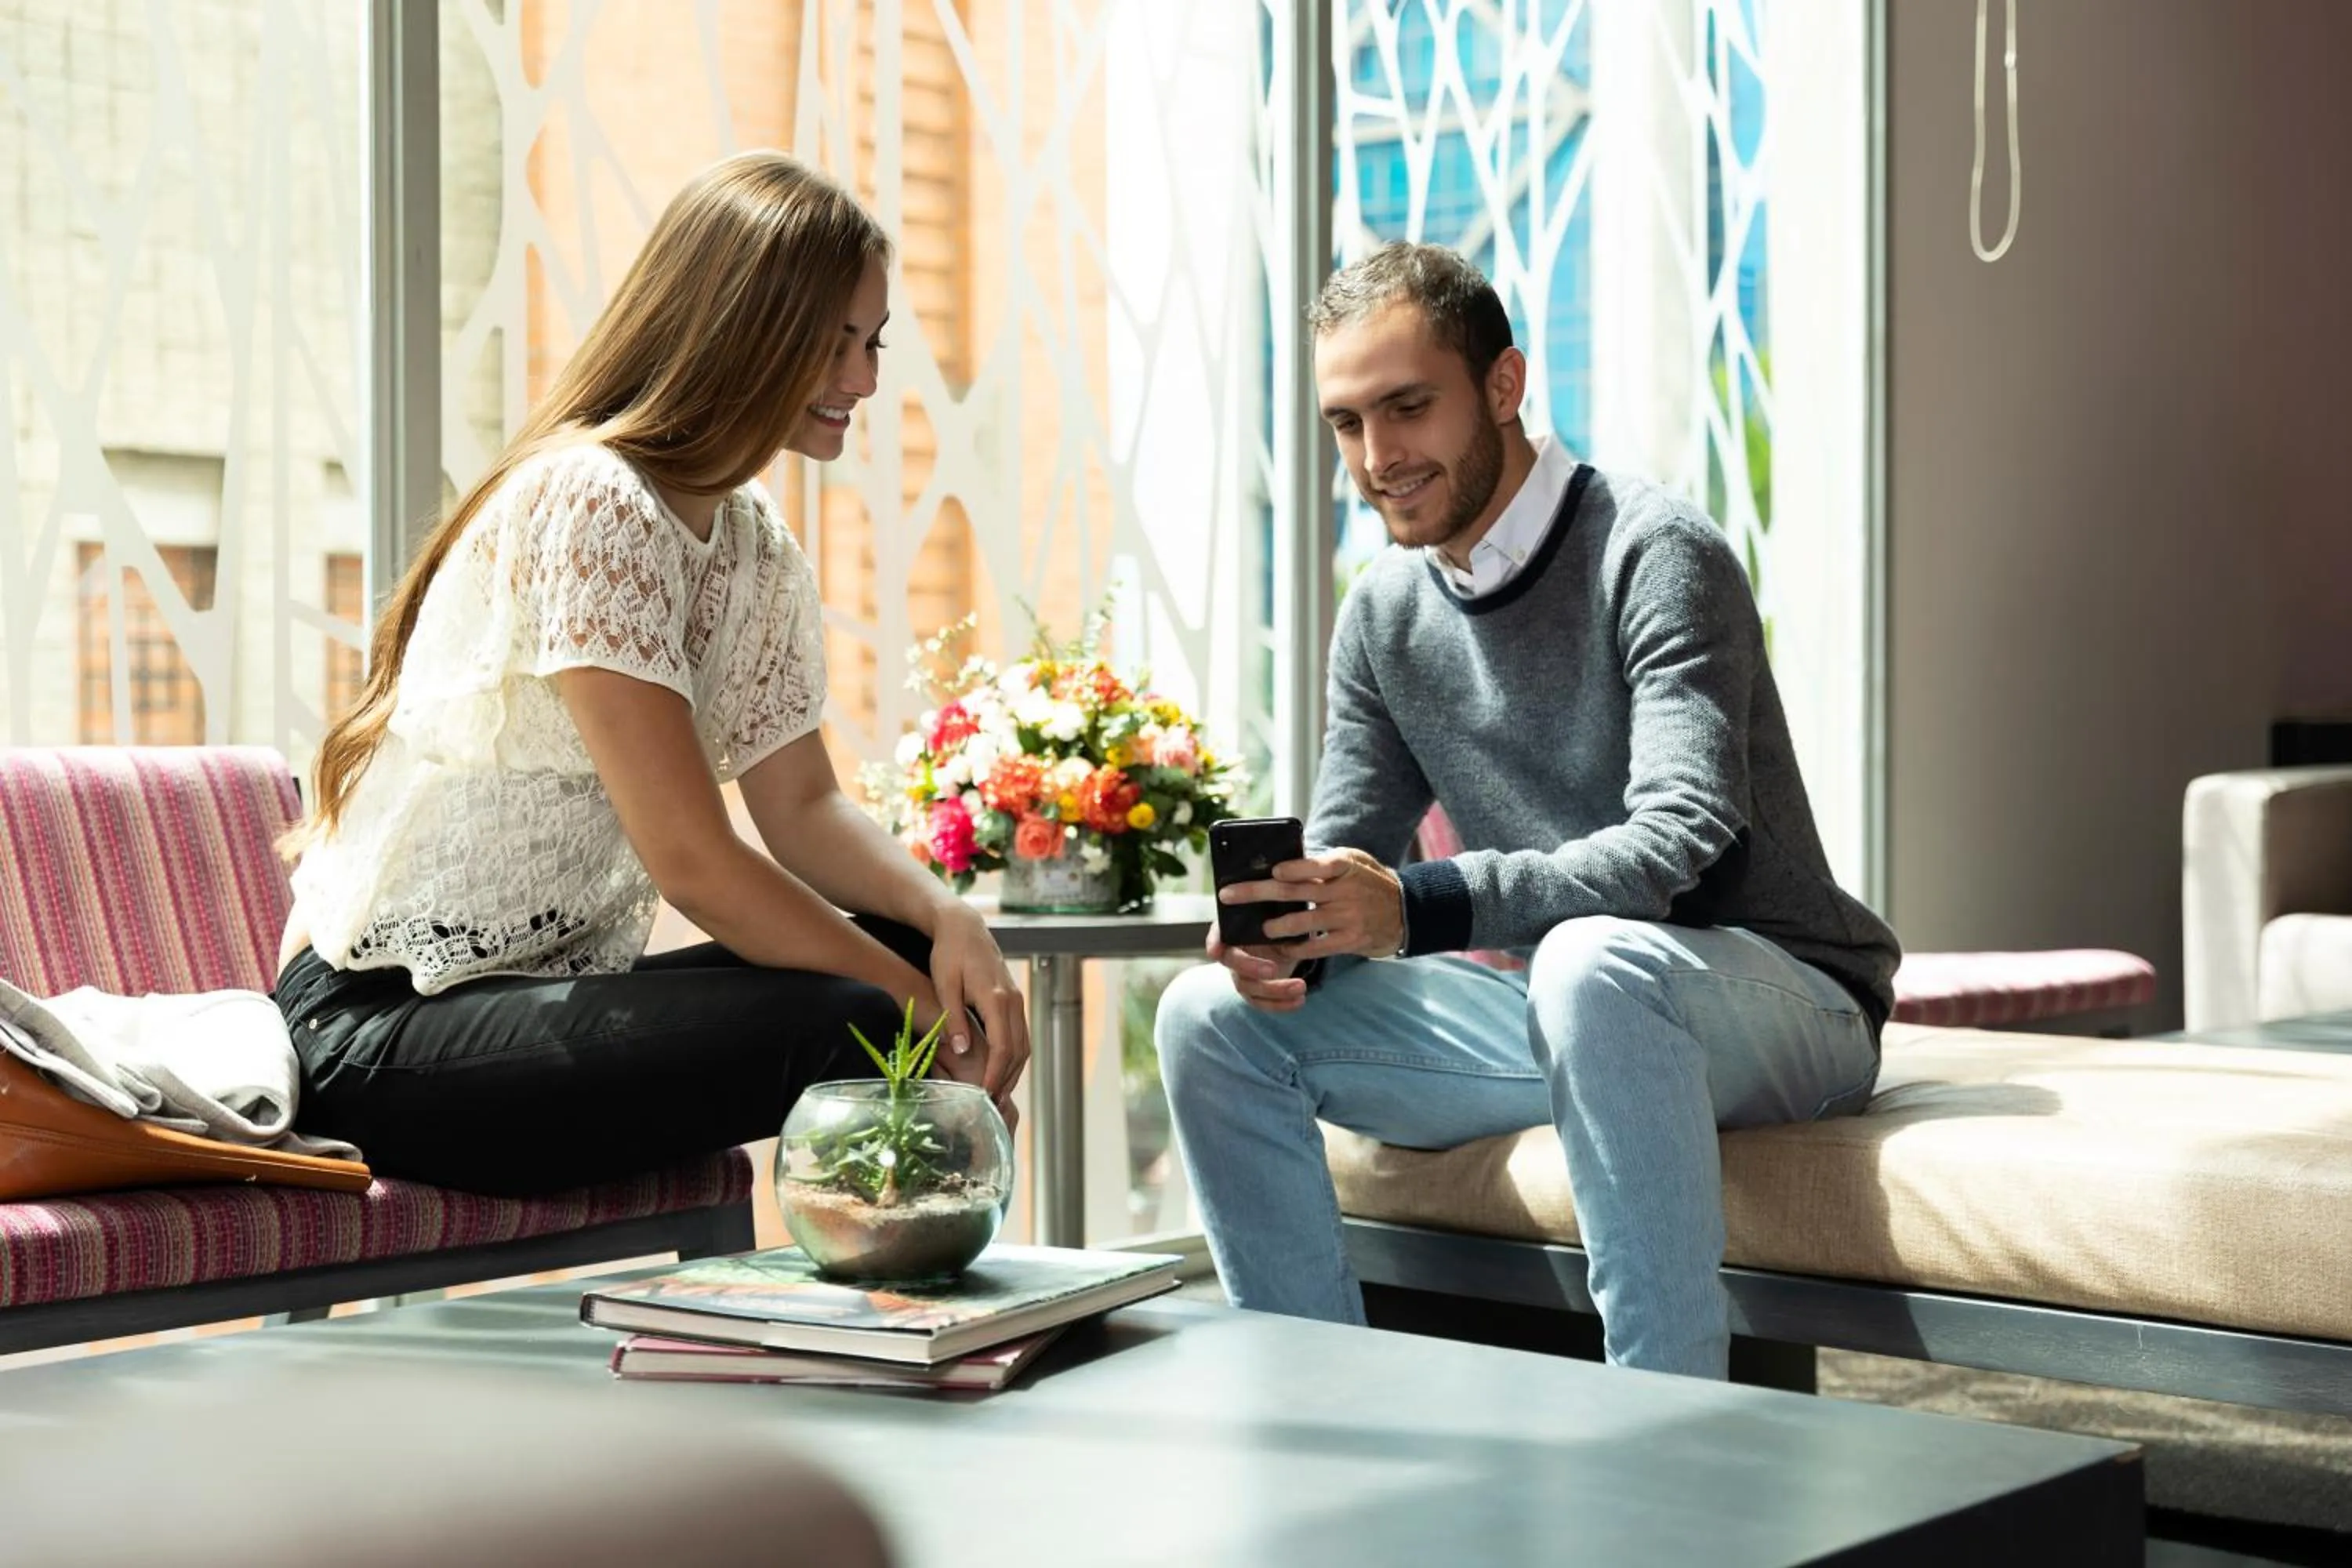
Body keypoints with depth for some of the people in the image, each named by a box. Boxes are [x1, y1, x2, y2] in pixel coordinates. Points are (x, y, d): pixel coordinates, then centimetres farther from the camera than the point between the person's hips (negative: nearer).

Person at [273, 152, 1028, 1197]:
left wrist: (943, 915, -13)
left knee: (908, 942, -8)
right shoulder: (587, 503, -18)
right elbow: (691, 860, -21)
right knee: (847, 1026, -26)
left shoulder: (754, 543, 12)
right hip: (379, 1031, -9)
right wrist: (917, 1010, -18)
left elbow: (804, 809, 7)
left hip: (547, 993, 9)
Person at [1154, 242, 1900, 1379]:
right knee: (1213, 1017, -6)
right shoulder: (1384, 614, 7)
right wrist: (1286, 937, -18)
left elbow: (1682, 841, -27)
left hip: (1774, 1002, -6)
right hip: (1558, 1017, 7)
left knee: (1591, 961, -40)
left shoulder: (1657, 557, -15)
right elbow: (1344, 860, 7)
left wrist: (1422, 906, -40)